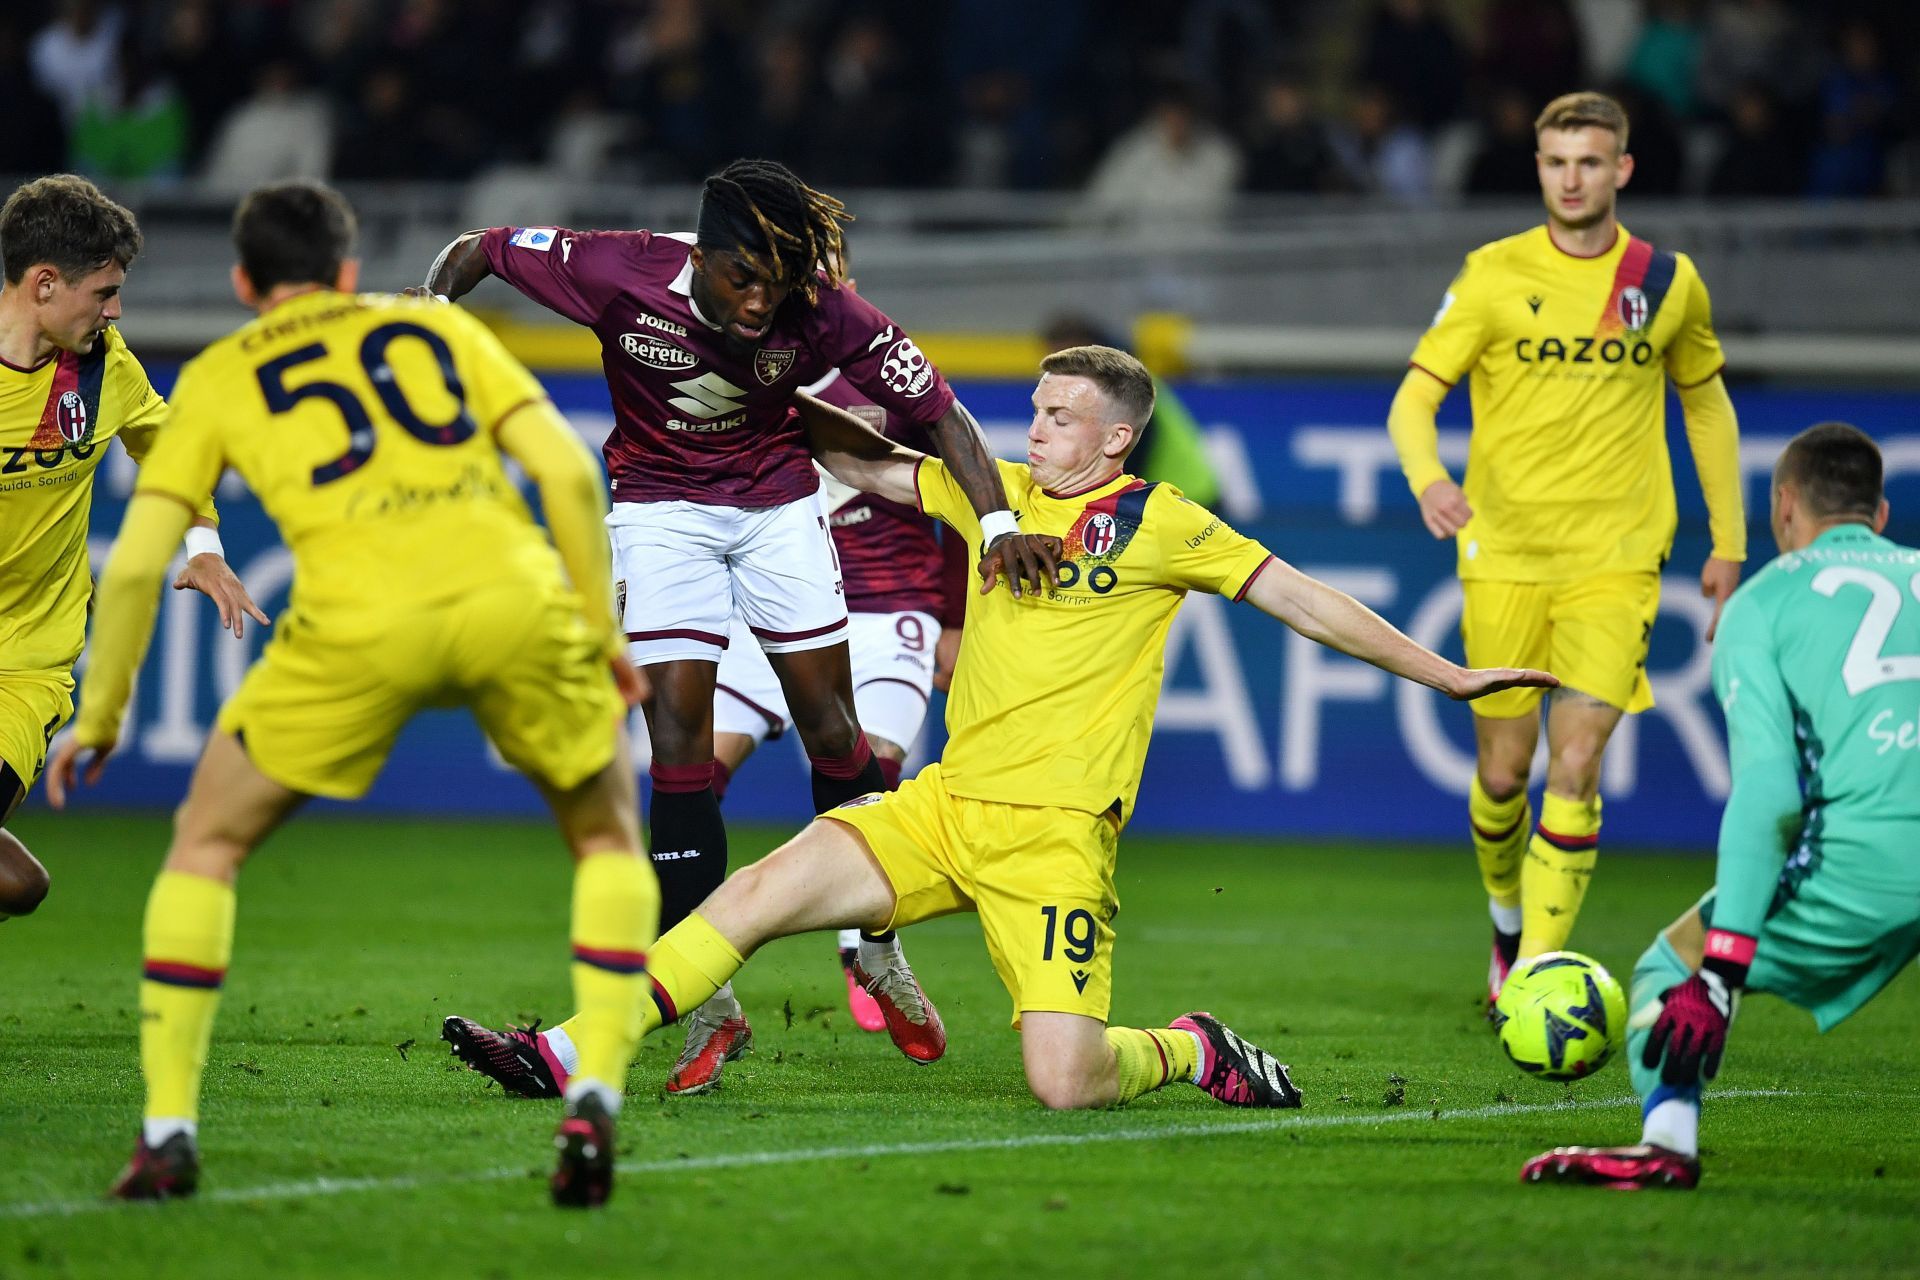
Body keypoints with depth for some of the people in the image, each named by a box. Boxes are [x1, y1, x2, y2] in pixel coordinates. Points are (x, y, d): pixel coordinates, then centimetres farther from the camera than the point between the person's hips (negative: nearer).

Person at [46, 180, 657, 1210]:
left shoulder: (217, 378, 24)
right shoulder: (442, 326, 27)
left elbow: (135, 564, 16)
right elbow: (569, 473, 13)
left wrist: (98, 719, 27)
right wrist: (603, 637, 20)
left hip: (357, 624, -1)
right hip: (514, 599, 1)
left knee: (206, 842, 21)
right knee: (608, 836, 25)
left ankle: (167, 1131, 14)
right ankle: (594, 1099, 6)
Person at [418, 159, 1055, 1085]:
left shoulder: (825, 315, -26)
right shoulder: (620, 276, -28)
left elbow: (939, 410, -19)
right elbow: (481, 251, -13)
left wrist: (999, 523, -30)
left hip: (776, 502, 1)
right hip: (660, 505, -1)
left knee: (828, 722, 1)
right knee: (678, 724, -12)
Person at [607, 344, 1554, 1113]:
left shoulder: (1157, 523, -2)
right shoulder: (993, 491, 12)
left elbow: (1305, 602, -1)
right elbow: (861, 466, 24)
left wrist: (1450, 676, -2)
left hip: (1055, 832, -5)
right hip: (944, 805, 5)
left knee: (1065, 1082, -19)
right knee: (760, 891, -12)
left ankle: (1192, 1052, 12)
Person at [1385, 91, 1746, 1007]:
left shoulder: (1668, 281, 4)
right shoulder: (1494, 275, -2)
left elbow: (1707, 404, 18)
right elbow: (1413, 398, -7)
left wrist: (1728, 544, 15)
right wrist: (1426, 478, -29)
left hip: (1615, 560, 0)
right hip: (1504, 551, 0)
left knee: (1575, 767, -14)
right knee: (1501, 771, 6)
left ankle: (1539, 972, -10)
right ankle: (1508, 922, 35)